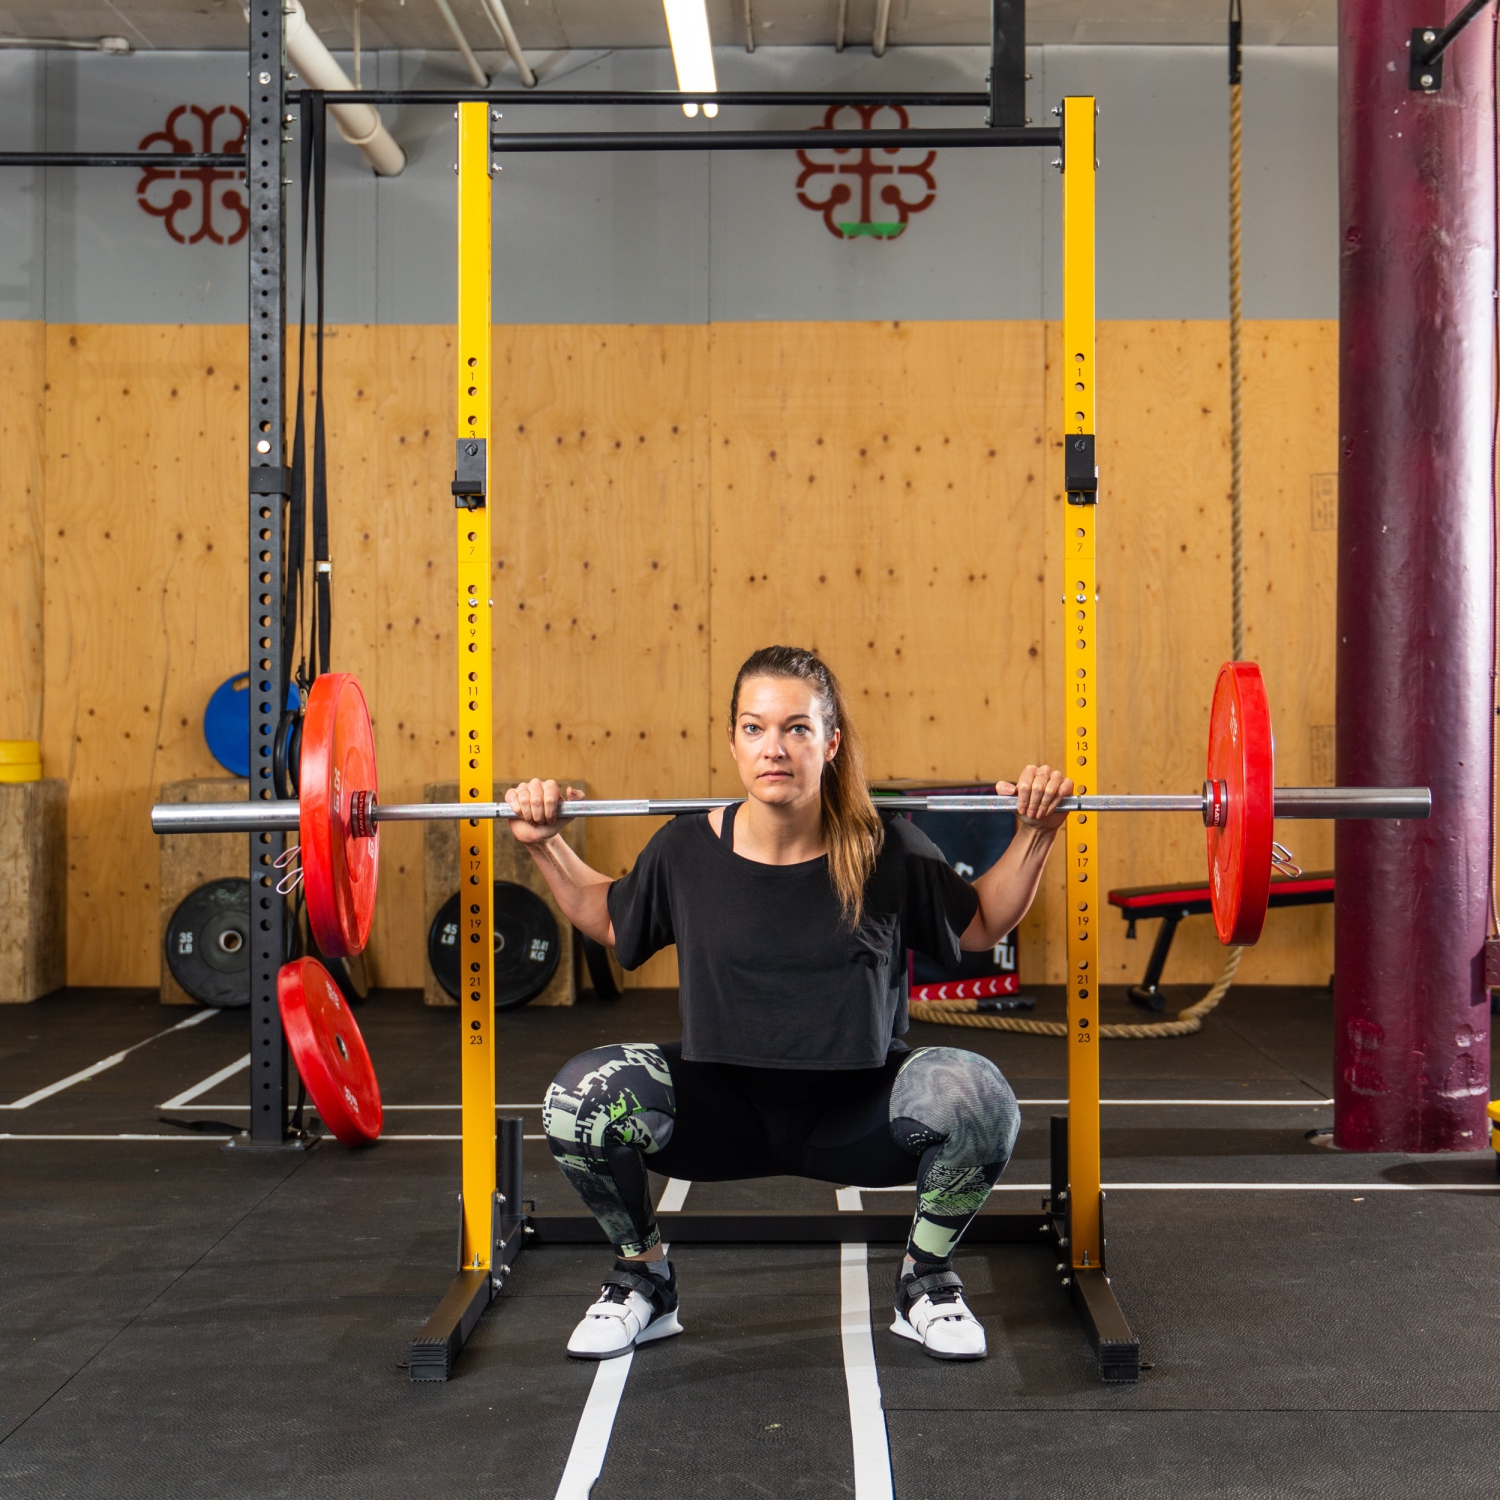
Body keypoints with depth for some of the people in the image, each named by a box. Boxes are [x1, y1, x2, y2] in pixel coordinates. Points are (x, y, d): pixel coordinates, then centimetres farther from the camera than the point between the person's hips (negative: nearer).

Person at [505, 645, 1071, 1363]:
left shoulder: (887, 851, -10)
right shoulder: (685, 851, -7)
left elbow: (982, 925, 8)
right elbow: (608, 920, 14)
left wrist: (1033, 835, -5)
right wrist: (546, 845, 3)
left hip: (858, 1113, 0)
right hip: (723, 1108, 1)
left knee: (974, 1095, -31)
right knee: (581, 1097, -28)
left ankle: (927, 1280, 0)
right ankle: (642, 1279, 4)